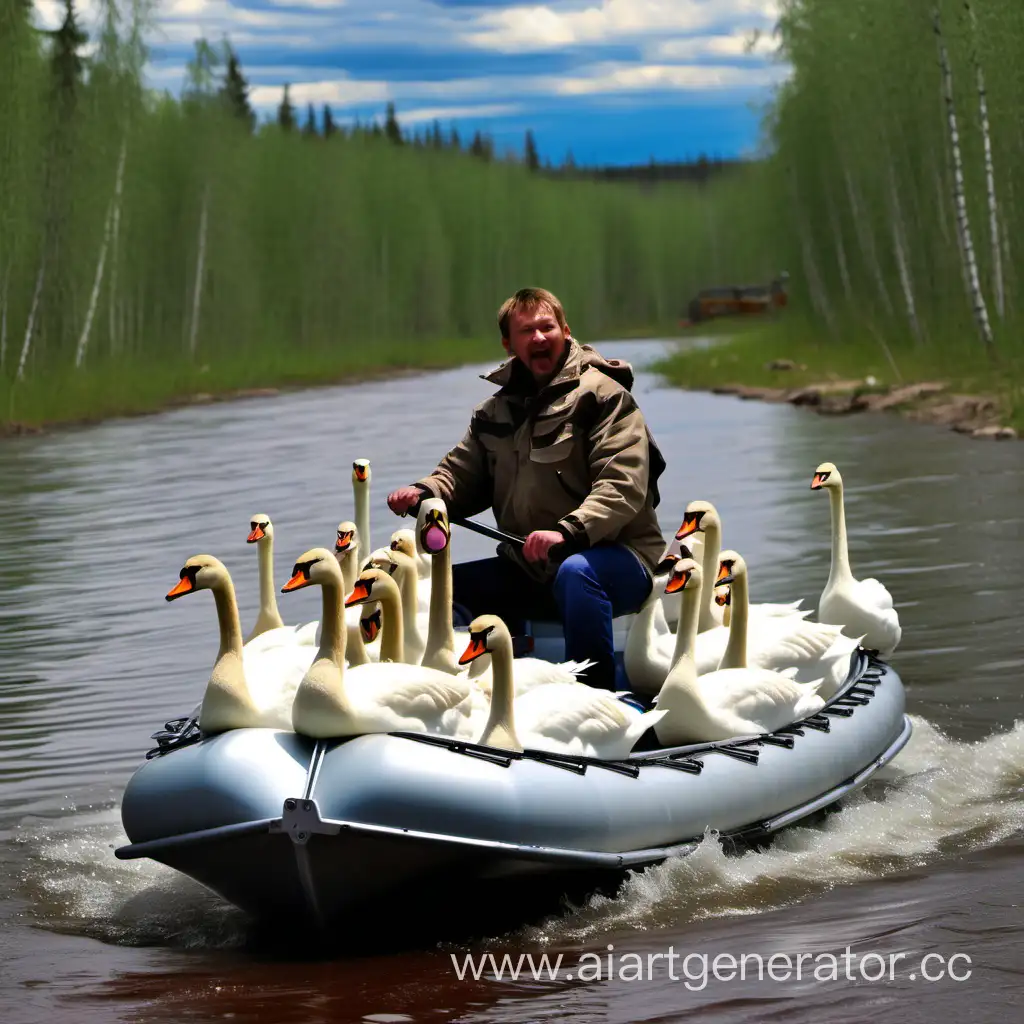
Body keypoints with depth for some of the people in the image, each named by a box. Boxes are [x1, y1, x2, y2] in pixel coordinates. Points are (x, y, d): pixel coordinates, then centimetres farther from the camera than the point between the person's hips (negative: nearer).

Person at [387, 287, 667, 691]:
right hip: (530, 570, 7)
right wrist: (424, 492, -6)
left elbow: (623, 487, -21)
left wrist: (568, 532, -36)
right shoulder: (496, 411, 12)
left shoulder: (603, 395, -10)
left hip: (614, 555, -7)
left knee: (576, 572, -40)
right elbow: (463, 472, 18)